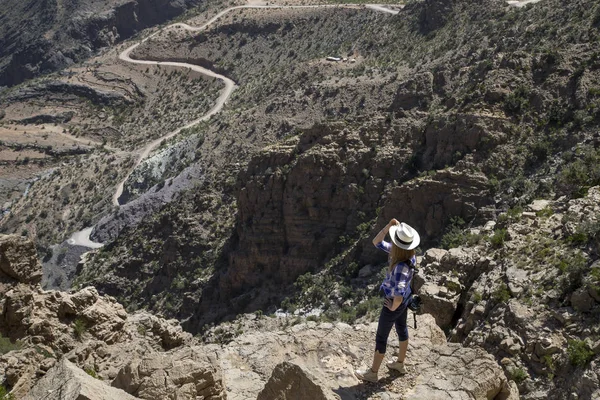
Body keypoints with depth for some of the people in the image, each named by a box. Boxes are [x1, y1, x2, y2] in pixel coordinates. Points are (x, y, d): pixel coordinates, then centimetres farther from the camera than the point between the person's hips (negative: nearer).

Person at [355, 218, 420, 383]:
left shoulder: (402, 267, -39)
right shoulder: (406, 252, -14)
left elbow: (399, 294, -44)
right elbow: (377, 243, -8)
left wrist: (393, 307, -23)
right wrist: (388, 226, -23)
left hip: (393, 304, -9)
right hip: (403, 300, 9)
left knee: (381, 338, 11)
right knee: (402, 328, 27)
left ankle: (372, 373, 31)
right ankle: (400, 363, 51)